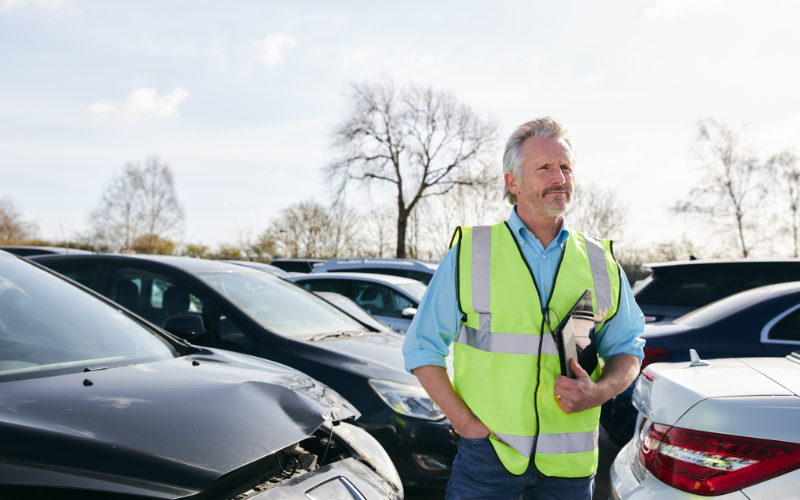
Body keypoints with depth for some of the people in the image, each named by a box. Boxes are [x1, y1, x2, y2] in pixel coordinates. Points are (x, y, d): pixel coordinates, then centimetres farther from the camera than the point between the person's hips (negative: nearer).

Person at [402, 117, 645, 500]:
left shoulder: (602, 263, 4)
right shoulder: (468, 253, -3)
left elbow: (627, 347, 12)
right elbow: (421, 347, 1)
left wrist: (600, 392, -8)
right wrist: (461, 418, -10)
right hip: (487, 453, -2)